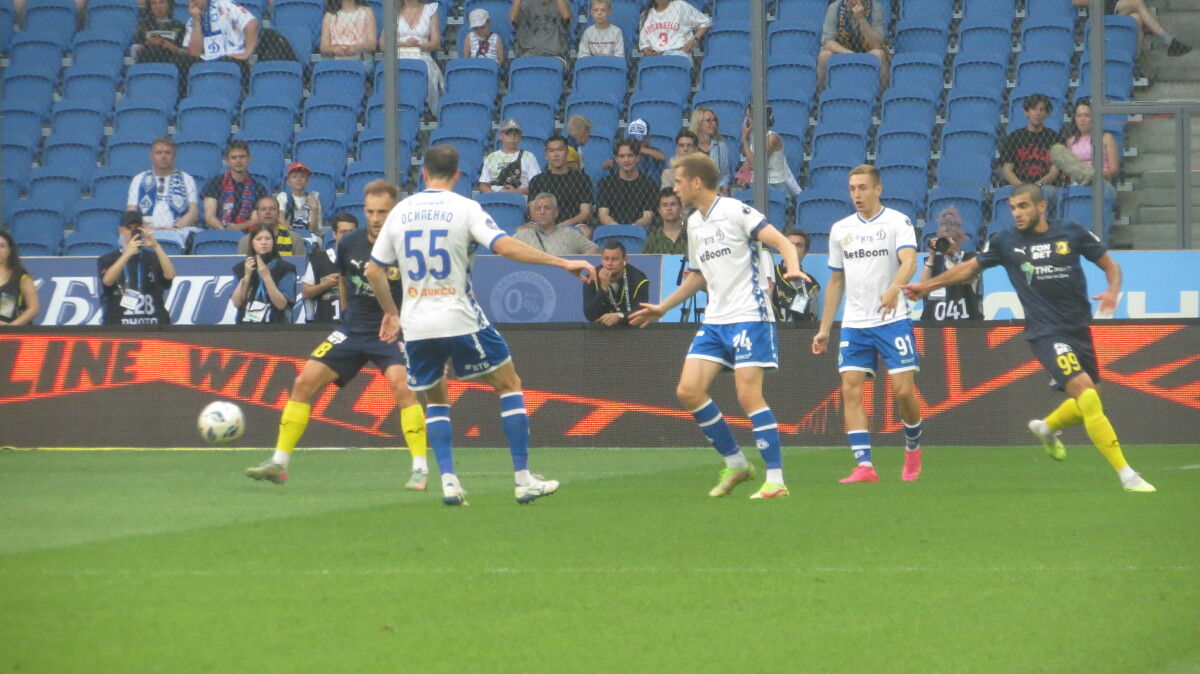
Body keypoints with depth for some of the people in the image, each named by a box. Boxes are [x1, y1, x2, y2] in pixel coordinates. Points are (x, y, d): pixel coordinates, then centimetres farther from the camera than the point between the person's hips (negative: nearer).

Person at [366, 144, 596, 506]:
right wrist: (563, 263, -14)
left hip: (416, 326, 4)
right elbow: (506, 246, -18)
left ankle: (448, 481, 5)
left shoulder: (400, 211, 7)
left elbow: (374, 270, 12)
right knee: (509, 384, 11)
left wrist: (391, 312, 27)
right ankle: (523, 479, 6)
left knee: (436, 399, 21)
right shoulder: (464, 208, -5)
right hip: (460, 320, -4)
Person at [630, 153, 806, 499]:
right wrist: (662, 307, 31)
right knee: (688, 391, -3)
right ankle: (735, 463, 10)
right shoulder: (694, 224, 16)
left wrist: (792, 268, -35)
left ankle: (775, 479, -11)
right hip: (715, 320, 8)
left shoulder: (735, 211, -8)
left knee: (748, 394, -15)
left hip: (749, 316, -8)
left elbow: (782, 242, -15)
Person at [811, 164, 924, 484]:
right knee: (851, 391, -9)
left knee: (903, 390, -7)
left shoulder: (898, 222, -2)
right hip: (854, 325, 4)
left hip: (893, 321, -4)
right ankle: (864, 466, -10)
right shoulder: (840, 230, 12)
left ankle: (913, 447, 20)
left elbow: (909, 260, -19)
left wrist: (894, 289, -40)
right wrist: (824, 329, 16)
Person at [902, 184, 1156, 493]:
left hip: (1079, 328, 4)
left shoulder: (1071, 232, 0)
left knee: (1089, 404, 13)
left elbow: (1109, 265, 8)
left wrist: (1113, 290, -13)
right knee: (1086, 394, -21)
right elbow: (970, 268, 15)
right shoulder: (1005, 242, 0)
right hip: (1046, 334, -4)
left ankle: (1047, 427, 46)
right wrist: (927, 285, 16)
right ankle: (1126, 474, -20)